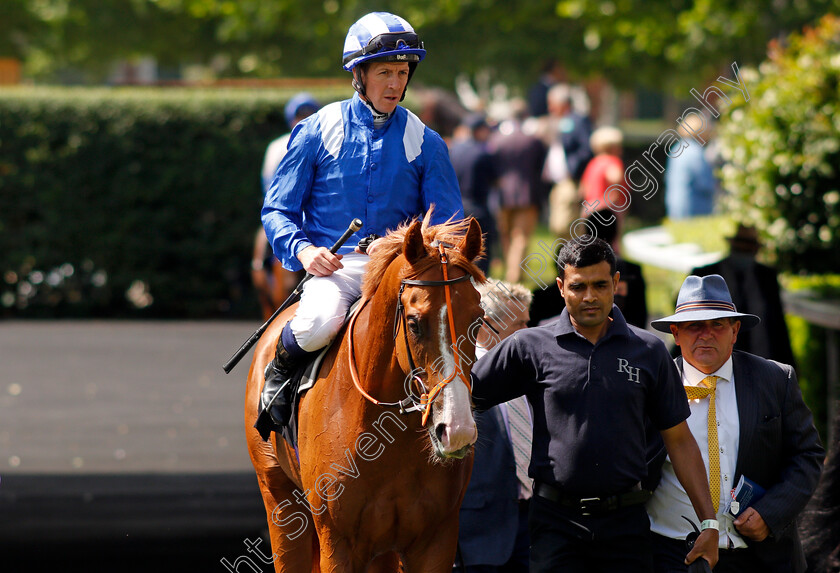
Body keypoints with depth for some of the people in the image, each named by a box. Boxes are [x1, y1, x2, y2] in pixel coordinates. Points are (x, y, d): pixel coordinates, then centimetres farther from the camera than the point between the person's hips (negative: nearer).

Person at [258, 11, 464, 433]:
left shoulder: (424, 142, 9)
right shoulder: (318, 132, 5)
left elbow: (448, 223, 10)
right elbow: (278, 210, 8)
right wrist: (302, 249, -13)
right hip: (332, 266, -1)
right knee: (318, 322, -35)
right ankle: (279, 372, 0)